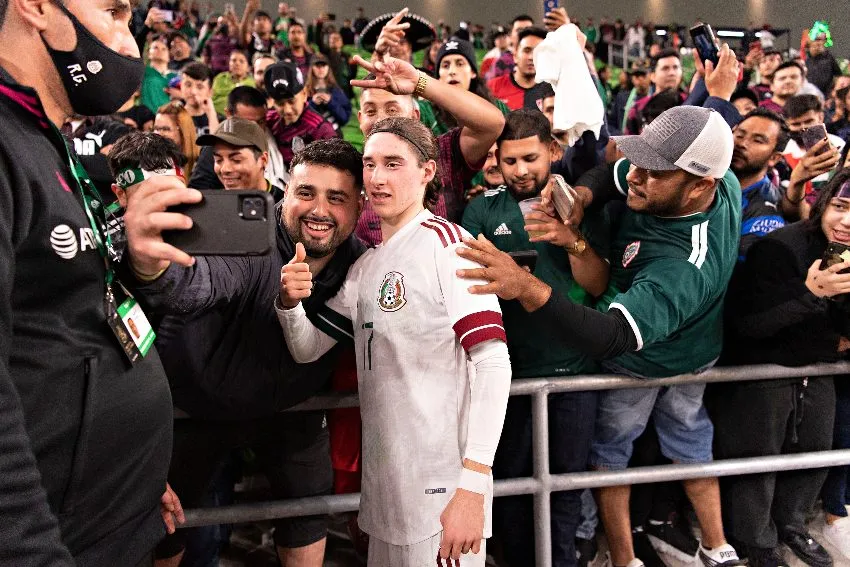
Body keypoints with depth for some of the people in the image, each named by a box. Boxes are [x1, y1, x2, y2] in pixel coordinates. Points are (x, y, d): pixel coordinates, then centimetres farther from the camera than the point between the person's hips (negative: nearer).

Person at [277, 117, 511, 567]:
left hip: (441, 487, -7)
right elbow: (307, 349, 15)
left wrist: (473, 486, -24)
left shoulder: (445, 241, -11)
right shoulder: (366, 265, 12)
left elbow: (493, 361, -19)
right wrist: (289, 303, -7)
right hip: (382, 482, 7)